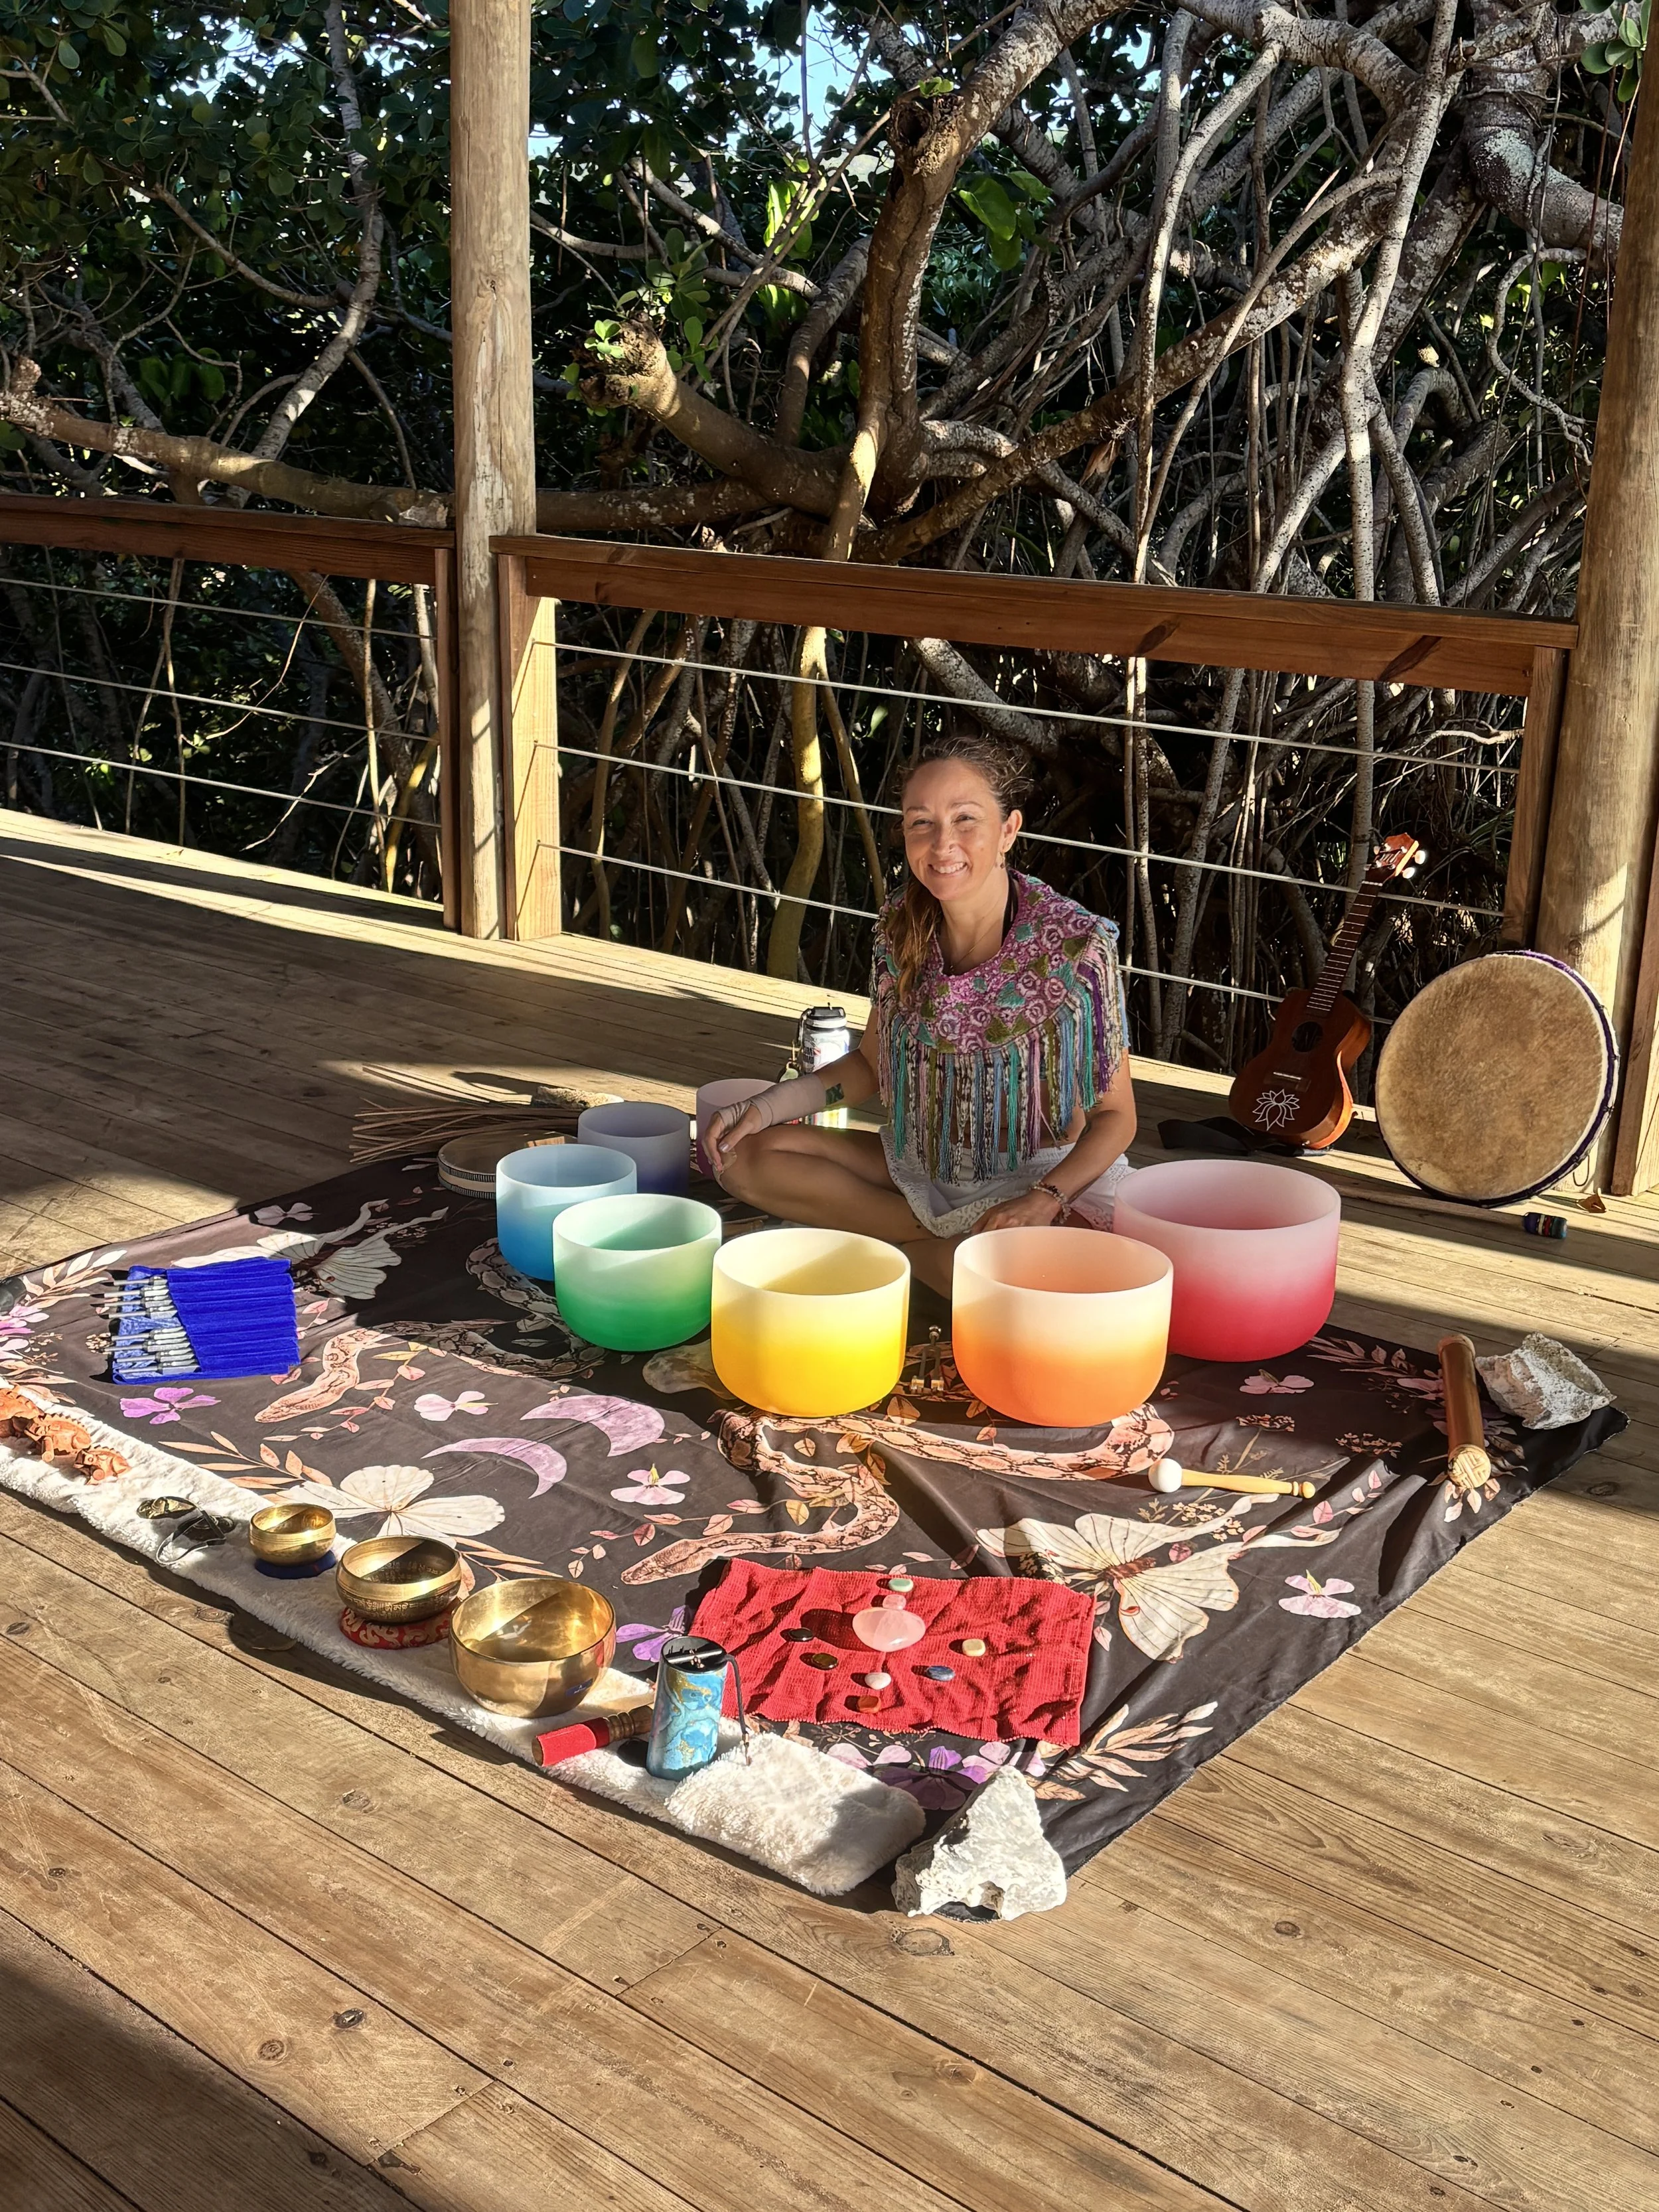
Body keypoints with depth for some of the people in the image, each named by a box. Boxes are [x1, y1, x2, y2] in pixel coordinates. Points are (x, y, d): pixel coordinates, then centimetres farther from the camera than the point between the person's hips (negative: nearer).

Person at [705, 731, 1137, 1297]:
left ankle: (918, 1246, -7)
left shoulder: (1077, 946, -19)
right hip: (918, 1166, 6)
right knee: (744, 1156, -8)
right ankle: (946, 1238, -9)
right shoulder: (902, 925, -4)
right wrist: (766, 1107, -5)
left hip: (1036, 1179, -5)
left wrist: (1045, 1199, -28)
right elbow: (871, 1062, 10)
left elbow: (1115, 1115, -11)